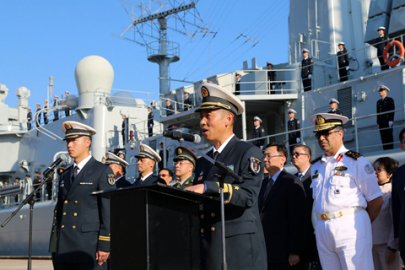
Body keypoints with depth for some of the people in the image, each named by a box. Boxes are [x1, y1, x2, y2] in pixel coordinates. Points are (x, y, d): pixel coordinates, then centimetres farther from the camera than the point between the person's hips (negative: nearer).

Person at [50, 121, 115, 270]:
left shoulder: (103, 172, -2)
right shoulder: (65, 175, 18)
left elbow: (108, 211, -7)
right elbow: (58, 210, 19)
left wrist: (104, 245, -13)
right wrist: (54, 246, 14)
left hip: (89, 248, -6)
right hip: (63, 249, 6)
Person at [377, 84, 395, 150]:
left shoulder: (390, 100, 6)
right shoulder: (378, 102, 20)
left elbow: (392, 111, -2)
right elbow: (378, 112, 16)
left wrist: (391, 120, -12)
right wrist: (378, 122, 8)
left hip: (388, 122, -4)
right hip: (381, 123, 5)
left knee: (389, 137, -7)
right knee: (383, 138, -1)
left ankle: (390, 149, -6)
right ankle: (385, 150, -2)